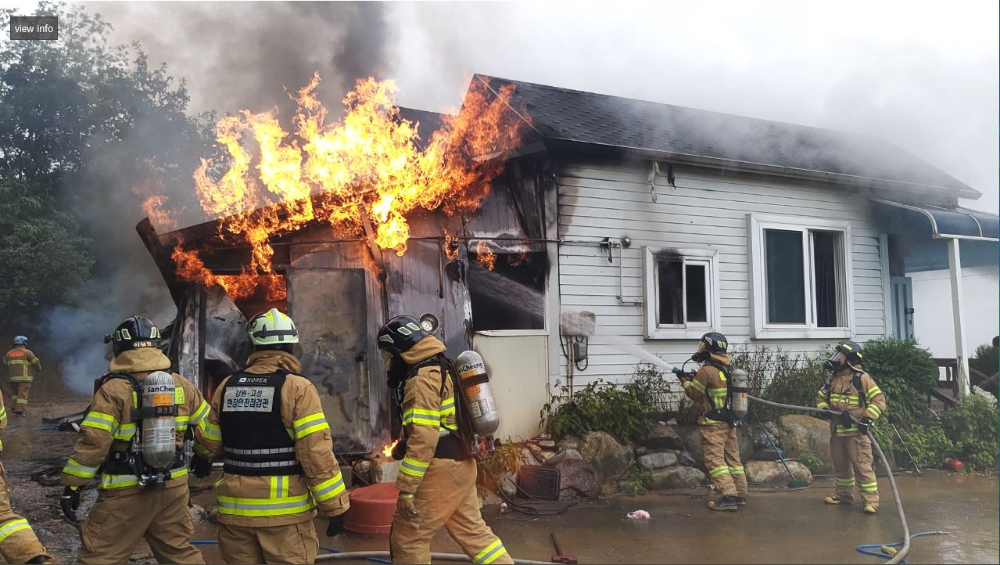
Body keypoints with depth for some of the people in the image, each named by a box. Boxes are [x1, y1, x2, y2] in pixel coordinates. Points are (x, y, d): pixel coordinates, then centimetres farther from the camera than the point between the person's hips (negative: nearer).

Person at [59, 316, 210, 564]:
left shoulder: (114, 389, -12)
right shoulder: (182, 385, 4)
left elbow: (93, 442, -16)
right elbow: (205, 426, 11)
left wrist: (72, 485, -8)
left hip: (126, 491, -5)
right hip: (173, 487, 5)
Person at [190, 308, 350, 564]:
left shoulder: (227, 387, 5)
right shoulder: (297, 388, -11)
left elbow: (209, 439, 19)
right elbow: (317, 452, -17)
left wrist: (201, 459, 43)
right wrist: (335, 505, -10)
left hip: (235, 509, 5)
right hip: (284, 510, -5)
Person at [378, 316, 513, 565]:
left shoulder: (422, 378, -17)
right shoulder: (440, 367, 14)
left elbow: (424, 438, -25)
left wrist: (406, 488, -22)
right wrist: (403, 446, 18)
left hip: (440, 469, -10)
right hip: (459, 462, 10)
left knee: (407, 539, 1)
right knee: (471, 529, 17)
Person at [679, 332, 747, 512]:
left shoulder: (706, 371, -16)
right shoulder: (728, 370, 10)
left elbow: (693, 393, -6)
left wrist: (685, 380, 10)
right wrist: (695, 379, 17)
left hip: (713, 424, -8)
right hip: (730, 422, 8)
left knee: (715, 459, -6)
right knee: (733, 458, 14)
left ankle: (729, 497, -12)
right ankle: (741, 494, 19)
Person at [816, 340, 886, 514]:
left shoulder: (862, 379, -11)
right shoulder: (833, 379, 10)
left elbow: (879, 400, -12)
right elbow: (821, 397, 19)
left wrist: (867, 419, -21)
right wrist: (824, 409, -3)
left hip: (856, 431, -7)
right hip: (837, 431, 7)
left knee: (862, 466, -8)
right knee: (840, 465, 16)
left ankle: (871, 500, -4)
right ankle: (844, 494, 29)